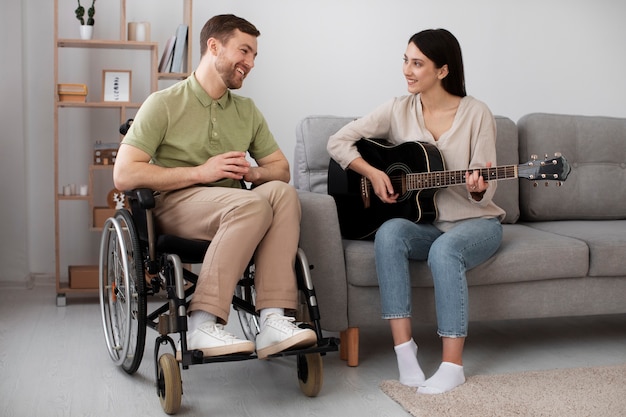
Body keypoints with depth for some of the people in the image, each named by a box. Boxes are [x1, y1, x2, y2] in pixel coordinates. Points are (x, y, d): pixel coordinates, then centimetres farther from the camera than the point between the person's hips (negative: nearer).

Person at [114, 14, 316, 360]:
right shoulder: (164, 104, 0)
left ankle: (273, 321, -35)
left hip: (230, 208, 5)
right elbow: (123, 176, -9)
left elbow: (281, 168, 19)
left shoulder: (247, 111, 17)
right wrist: (201, 172, -14)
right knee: (252, 204, -34)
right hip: (175, 203, -5)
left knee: (281, 192, -27)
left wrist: (253, 172, -5)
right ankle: (203, 326, -33)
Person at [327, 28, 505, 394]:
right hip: (425, 223, 3)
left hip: (475, 221, -3)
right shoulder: (400, 110, 1)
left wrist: (477, 189, -31)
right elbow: (339, 141, 2)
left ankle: (453, 365, -28)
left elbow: (483, 193, -8)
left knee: (444, 250, -36)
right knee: (389, 233, -30)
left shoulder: (476, 114, -8)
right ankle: (404, 347, -29)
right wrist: (373, 173, -12)